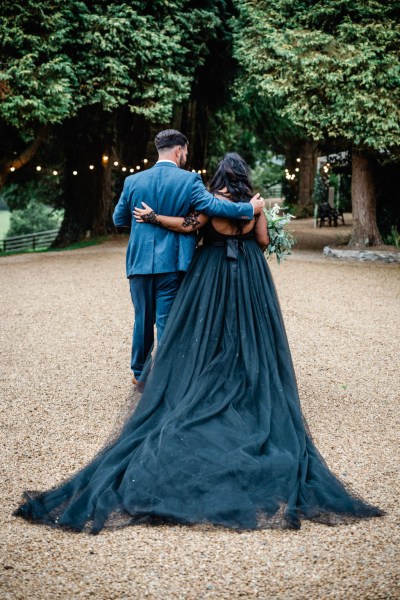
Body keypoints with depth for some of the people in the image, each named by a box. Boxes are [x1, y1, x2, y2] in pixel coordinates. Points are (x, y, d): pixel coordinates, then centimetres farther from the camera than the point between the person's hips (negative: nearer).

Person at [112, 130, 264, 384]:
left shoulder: (133, 181, 3)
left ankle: (140, 373, 27)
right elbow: (212, 206, -19)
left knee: (143, 318, 16)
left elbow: (119, 219, 10)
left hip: (140, 261, 3)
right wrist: (250, 208, -8)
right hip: (172, 262, -3)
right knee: (167, 322, 4)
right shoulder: (189, 180, -9)